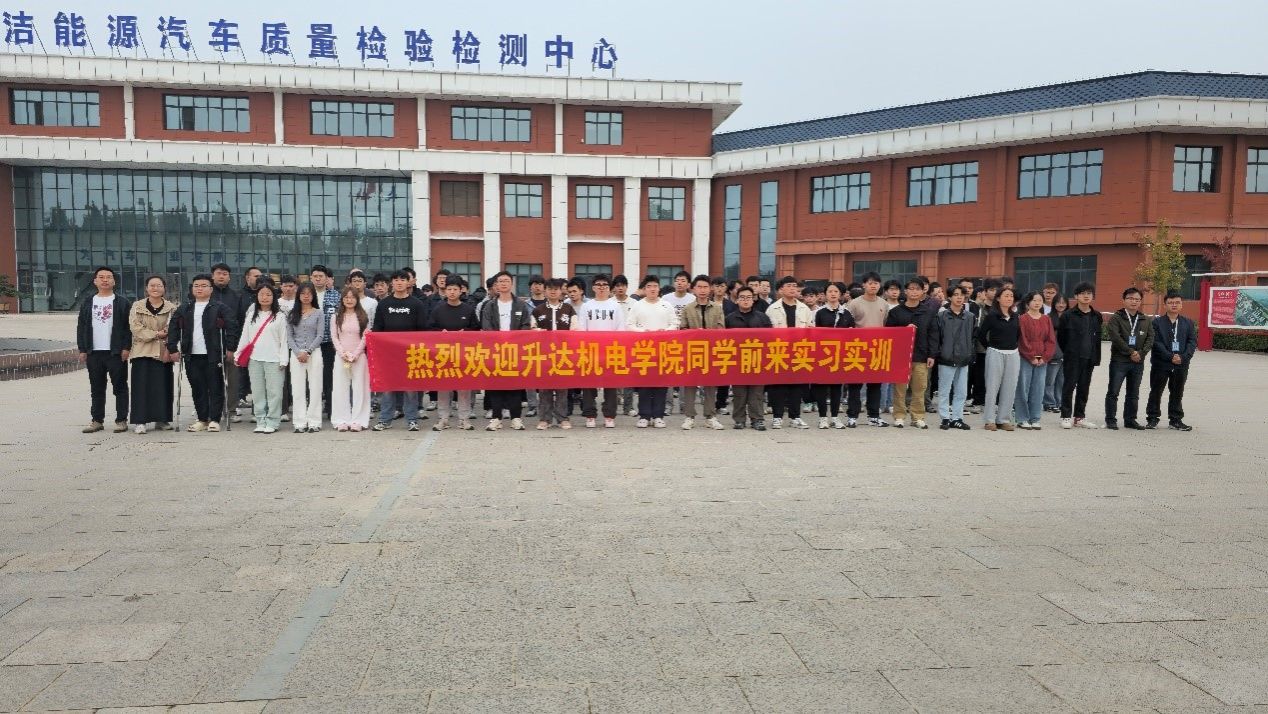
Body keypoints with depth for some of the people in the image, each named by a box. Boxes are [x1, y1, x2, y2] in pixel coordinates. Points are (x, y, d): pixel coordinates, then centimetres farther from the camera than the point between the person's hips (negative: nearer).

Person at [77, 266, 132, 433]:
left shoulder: (122, 303, 2)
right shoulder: (87, 304, 13)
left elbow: (129, 327, -2)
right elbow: (81, 328, 13)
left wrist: (126, 347, -10)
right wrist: (82, 350, 5)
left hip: (116, 353, -4)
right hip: (94, 353, 4)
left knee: (120, 387, -1)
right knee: (96, 389, 9)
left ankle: (121, 420, 4)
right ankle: (97, 420, 16)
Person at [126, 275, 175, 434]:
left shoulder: (171, 308, 7)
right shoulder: (137, 306, 6)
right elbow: (135, 328, -5)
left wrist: (170, 349, -10)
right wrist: (156, 334, -14)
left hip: (163, 353, 1)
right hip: (142, 352, -1)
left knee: (162, 386, 4)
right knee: (142, 386, -4)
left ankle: (161, 419, 13)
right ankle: (139, 420, -2)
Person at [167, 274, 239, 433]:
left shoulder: (220, 308, 0)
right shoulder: (184, 309, 14)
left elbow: (232, 327, -5)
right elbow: (173, 328, 15)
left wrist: (230, 348, -10)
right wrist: (173, 348, 7)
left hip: (213, 356, -4)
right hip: (192, 356, 4)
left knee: (215, 388, -1)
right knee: (197, 389, 8)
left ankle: (214, 420, 5)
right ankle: (202, 420, 16)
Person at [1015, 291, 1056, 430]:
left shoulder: (1047, 319, 10)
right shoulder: (1022, 319, -3)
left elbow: (1051, 340, 7)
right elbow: (1022, 340, -8)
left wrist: (1044, 357, -5)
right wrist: (1031, 357, -11)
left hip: (1042, 360, 4)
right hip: (1025, 359, -4)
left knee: (1038, 390, 6)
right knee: (1023, 389, -1)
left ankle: (1035, 419, 13)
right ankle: (1022, 419, 5)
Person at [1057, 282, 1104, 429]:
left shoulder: (1097, 316, 8)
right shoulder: (1068, 315, -4)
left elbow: (1098, 337, 13)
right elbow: (1060, 337, 1)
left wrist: (1096, 356, 7)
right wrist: (1068, 352, 5)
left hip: (1089, 358, 4)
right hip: (1072, 358, -4)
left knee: (1084, 387, 9)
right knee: (1069, 386, -2)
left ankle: (1079, 417, 17)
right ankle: (1066, 417, 3)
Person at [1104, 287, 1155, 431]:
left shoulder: (1146, 320, 13)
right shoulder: (1115, 318, -2)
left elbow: (1150, 338, 4)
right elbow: (1115, 337, -13)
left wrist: (1140, 353, -11)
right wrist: (1131, 352, -15)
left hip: (1138, 362, 5)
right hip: (1119, 361, -4)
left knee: (1133, 394, 10)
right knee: (1113, 392, -3)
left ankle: (1130, 420, 19)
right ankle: (1110, 420, 2)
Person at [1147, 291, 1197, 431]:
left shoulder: (1188, 323, 9)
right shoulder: (1157, 322, 0)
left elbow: (1192, 342, 2)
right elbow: (1156, 342, -8)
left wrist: (1183, 357, -13)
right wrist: (1170, 357, -18)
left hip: (1181, 364, 3)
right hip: (1161, 363, -3)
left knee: (1177, 393, 10)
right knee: (1156, 392, 4)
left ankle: (1176, 420, 19)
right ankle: (1152, 419, 12)